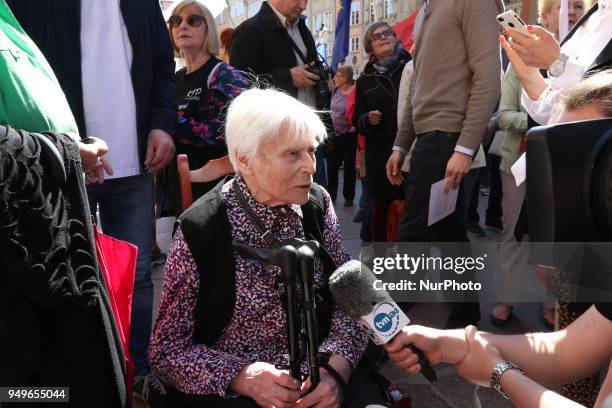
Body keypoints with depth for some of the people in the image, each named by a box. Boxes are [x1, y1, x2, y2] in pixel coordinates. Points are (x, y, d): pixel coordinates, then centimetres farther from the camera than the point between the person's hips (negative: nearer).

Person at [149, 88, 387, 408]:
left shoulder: (317, 204, -3)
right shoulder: (199, 229, -14)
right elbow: (167, 349, -8)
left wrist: (336, 368, -18)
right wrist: (242, 376, -22)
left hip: (318, 377, 3)